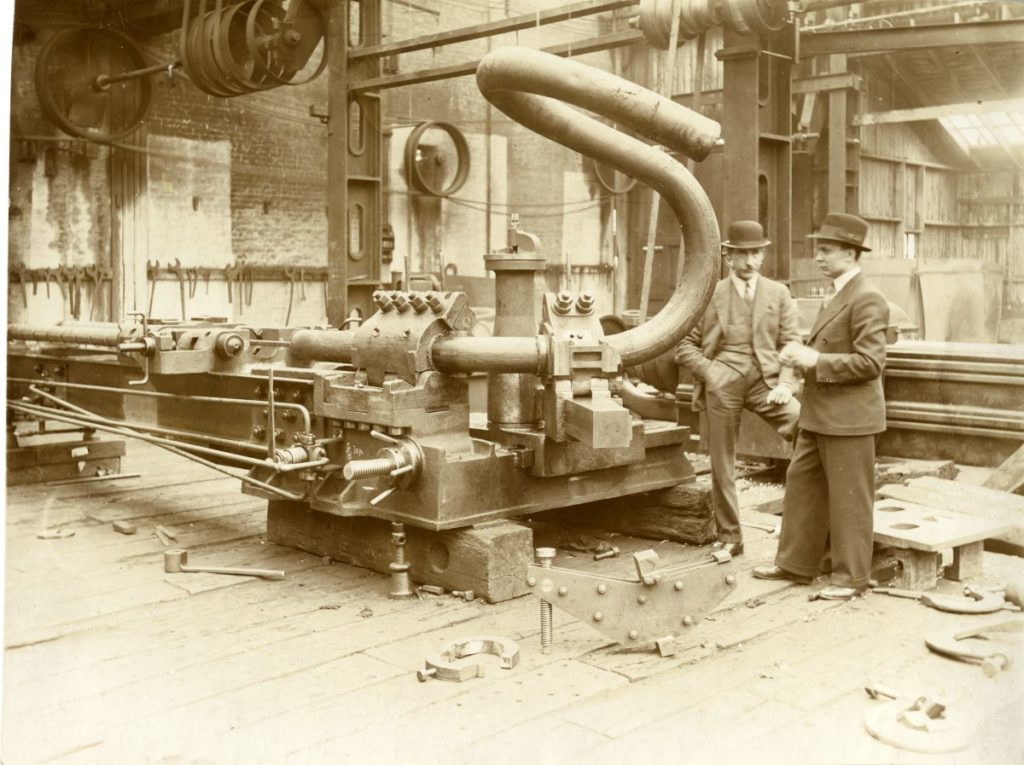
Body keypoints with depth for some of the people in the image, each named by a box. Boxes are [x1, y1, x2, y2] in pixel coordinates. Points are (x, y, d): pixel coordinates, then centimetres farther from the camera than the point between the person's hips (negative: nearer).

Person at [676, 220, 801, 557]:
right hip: (722, 386, 0)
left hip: (765, 382, 1)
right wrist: (710, 373, -8)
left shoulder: (778, 293, 12)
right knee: (722, 463, 4)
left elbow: (791, 343, 7)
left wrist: (785, 383, -9)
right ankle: (729, 537, 17)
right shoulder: (711, 294, 7)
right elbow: (684, 345, 7)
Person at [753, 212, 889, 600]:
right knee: (802, 484, 14)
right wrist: (803, 353, 7)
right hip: (820, 414, 10)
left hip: (848, 418, -10)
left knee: (848, 496, 2)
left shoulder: (866, 299, -16)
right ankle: (796, 563, 26)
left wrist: (815, 360, -21)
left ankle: (851, 576, 15)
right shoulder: (836, 295, 15)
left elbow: (870, 361, -22)